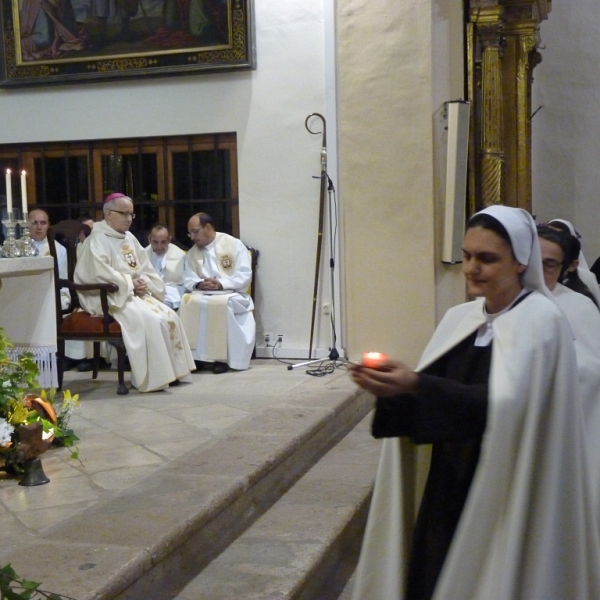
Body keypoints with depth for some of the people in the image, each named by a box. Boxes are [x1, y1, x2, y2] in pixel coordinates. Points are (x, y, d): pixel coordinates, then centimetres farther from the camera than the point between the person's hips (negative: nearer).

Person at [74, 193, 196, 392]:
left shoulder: (130, 238, 16)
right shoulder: (98, 239, -8)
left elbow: (146, 268, 19)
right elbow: (100, 272, -21)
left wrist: (144, 282, -4)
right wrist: (129, 283, -18)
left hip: (137, 294, 8)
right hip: (111, 297, -8)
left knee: (170, 317, -10)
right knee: (151, 321, -28)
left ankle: (172, 370, -4)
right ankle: (151, 378, -22)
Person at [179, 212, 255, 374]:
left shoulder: (234, 245, -1)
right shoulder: (193, 252, 15)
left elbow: (245, 276, -8)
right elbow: (188, 280, 8)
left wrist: (221, 284, -20)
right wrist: (199, 284, -15)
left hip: (231, 294, -4)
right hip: (203, 294, 4)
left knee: (221, 304, -38)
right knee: (187, 302, -29)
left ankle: (222, 357, -28)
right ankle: (195, 355, -23)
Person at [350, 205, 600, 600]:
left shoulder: (541, 321, -12)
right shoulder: (460, 318, 7)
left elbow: (504, 404, -25)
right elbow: (425, 392, 6)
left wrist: (415, 385, -34)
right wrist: (393, 387, -16)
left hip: (508, 498, -5)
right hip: (449, 489, 6)